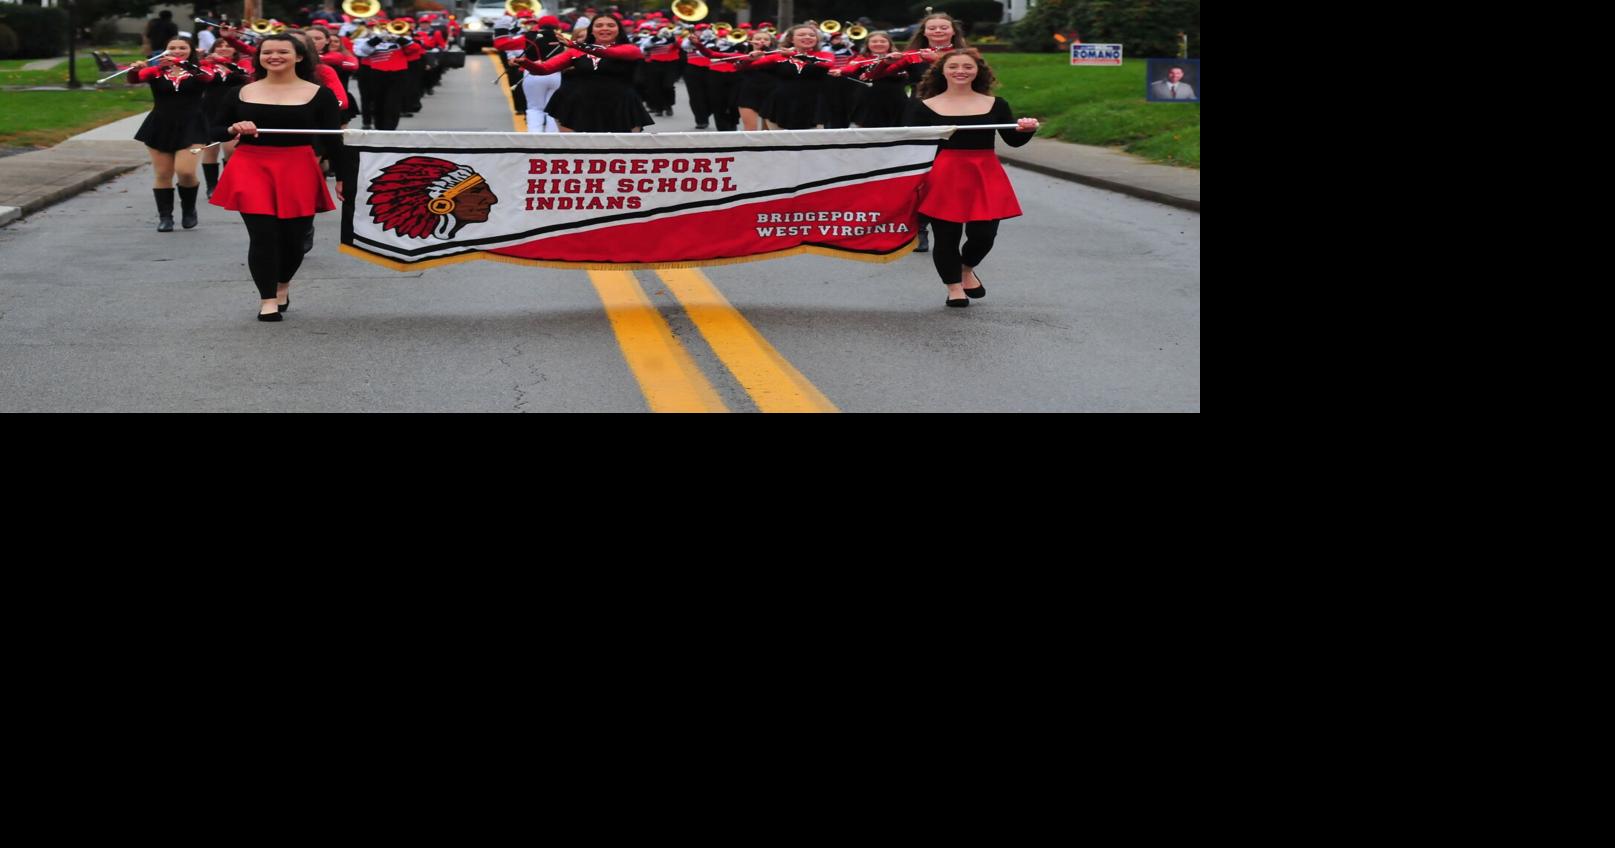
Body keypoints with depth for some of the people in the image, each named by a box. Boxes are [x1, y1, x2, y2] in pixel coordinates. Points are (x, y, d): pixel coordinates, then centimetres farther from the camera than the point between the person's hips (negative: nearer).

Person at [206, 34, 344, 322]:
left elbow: (332, 139, 3)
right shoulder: (241, 93, 7)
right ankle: (267, 301, -3)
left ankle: (283, 286, 34)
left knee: (293, 236, 5)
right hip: (251, 168, 0)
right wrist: (234, 129, -9)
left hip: (298, 171, 0)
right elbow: (216, 131, 12)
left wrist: (341, 176, -3)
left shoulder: (319, 95, 2)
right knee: (263, 235, -10)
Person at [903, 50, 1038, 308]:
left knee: (983, 234, -2)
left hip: (986, 177, 2)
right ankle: (954, 287, 20)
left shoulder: (995, 105, 10)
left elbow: (1014, 140, 9)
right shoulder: (924, 107, 3)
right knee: (946, 235, 0)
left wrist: (1027, 130, -10)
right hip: (943, 177, -2)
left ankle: (967, 269, 31)